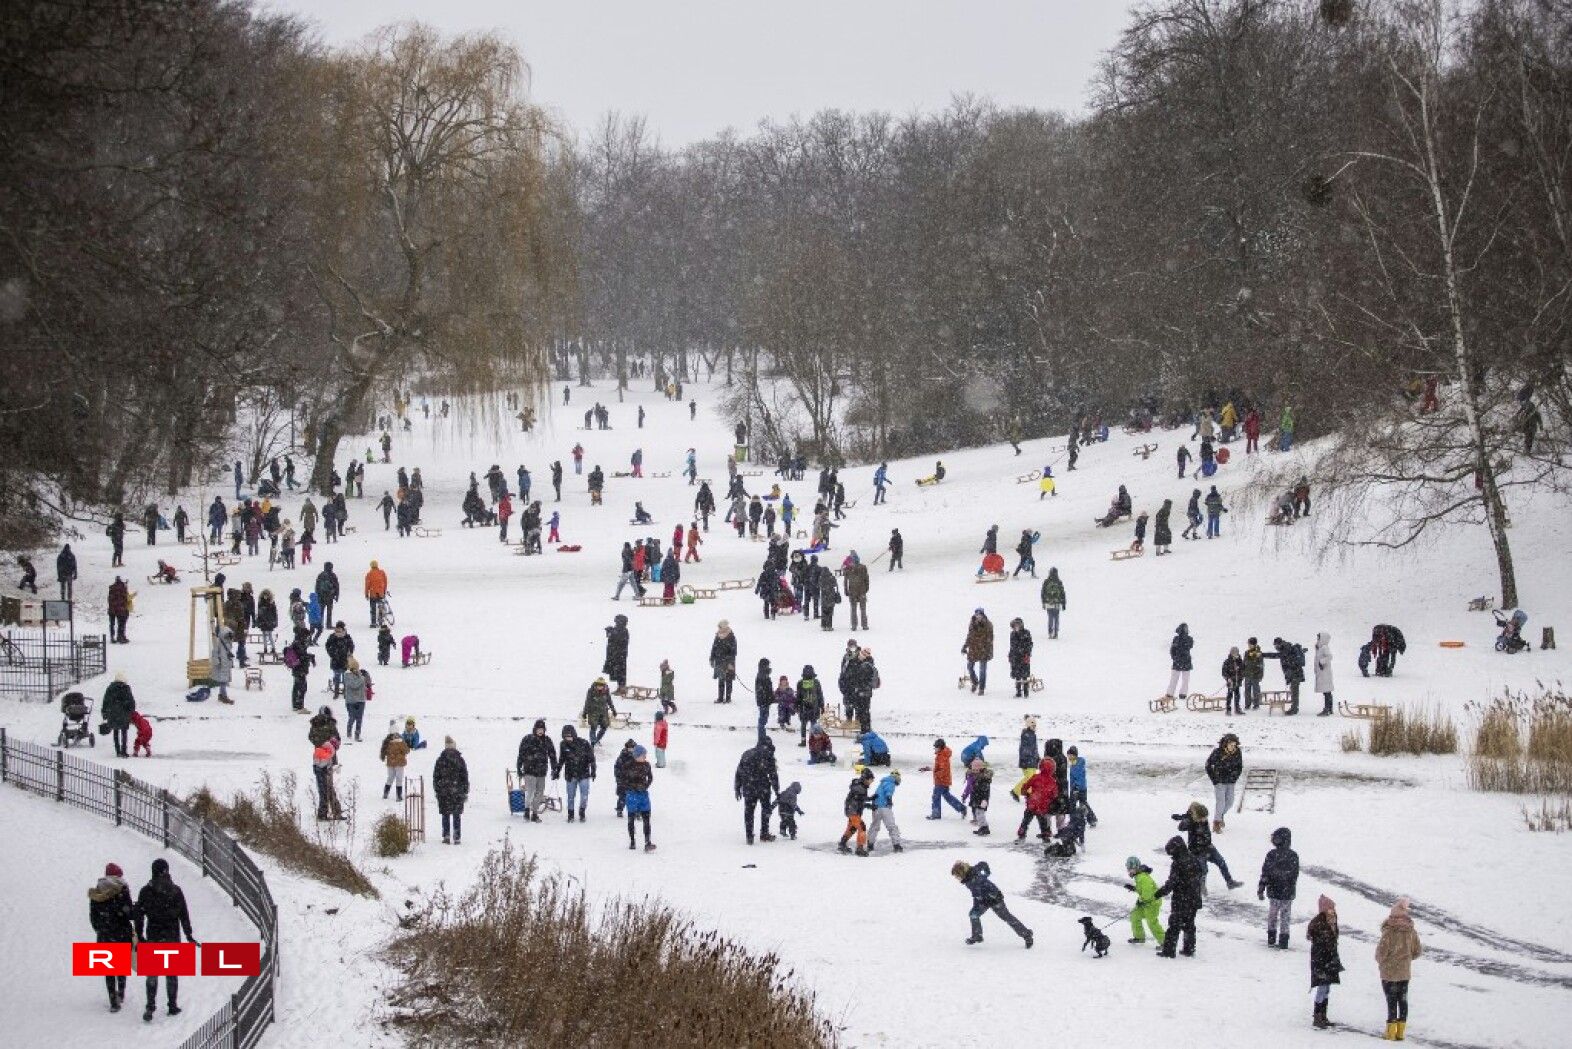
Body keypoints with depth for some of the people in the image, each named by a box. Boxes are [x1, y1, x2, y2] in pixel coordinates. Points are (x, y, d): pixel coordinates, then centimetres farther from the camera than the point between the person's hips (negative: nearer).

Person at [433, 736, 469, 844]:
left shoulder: (440, 760, -2)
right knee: (457, 815, 6)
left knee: (445, 815, 9)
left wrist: (436, 790, 9)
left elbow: (435, 776, 1)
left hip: (443, 792, 0)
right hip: (457, 791, 0)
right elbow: (465, 777, 0)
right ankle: (457, 837, 3)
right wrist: (465, 791, 6)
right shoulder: (460, 760, -3)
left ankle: (446, 836, 2)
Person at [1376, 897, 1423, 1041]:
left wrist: (1380, 961, 4)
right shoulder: (1411, 930, -4)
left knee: (1391, 1001, 1)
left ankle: (1391, 1032, 2)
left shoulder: (1389, 930, -20)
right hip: (1405, 972, 5)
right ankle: (1401, 1031, 16)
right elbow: (1417, 951, 4)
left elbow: (1382, 950, -18)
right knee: (1403, 1000, 12)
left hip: (1389, 971, -5)